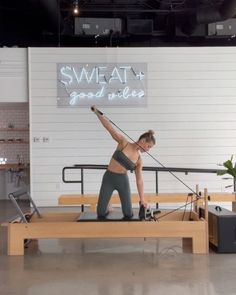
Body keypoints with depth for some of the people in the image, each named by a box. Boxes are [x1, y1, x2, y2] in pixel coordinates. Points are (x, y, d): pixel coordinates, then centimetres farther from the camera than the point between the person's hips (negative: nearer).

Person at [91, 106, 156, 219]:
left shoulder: (139, 160, 1)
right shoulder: (123, 142, -9)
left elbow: (139, 180, 5)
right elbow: (110, 128, -15)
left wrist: (142, 199, 3)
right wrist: (96, 112, -20)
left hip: (123, 180, 3)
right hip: (108, 178, -3)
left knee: (128, 214, 2)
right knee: (101, 213, -4)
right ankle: (107, 208, 31)